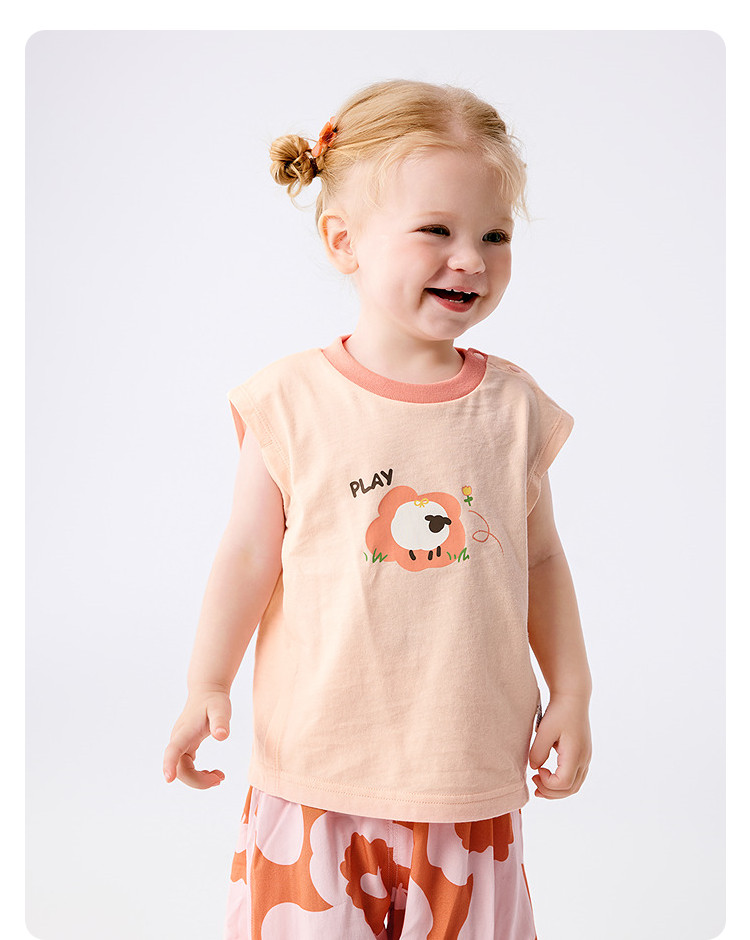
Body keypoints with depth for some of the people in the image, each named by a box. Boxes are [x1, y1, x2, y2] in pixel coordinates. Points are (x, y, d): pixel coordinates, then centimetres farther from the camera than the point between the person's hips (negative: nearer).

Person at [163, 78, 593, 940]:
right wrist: (207, 685, -1)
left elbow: (541, 560, 7)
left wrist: (571, 694, 6)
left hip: (471, 770, 2)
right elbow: (249, 555, -3)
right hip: (317, 762, -1)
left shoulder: (514, 407, -2)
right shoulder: (292, 401, -9)